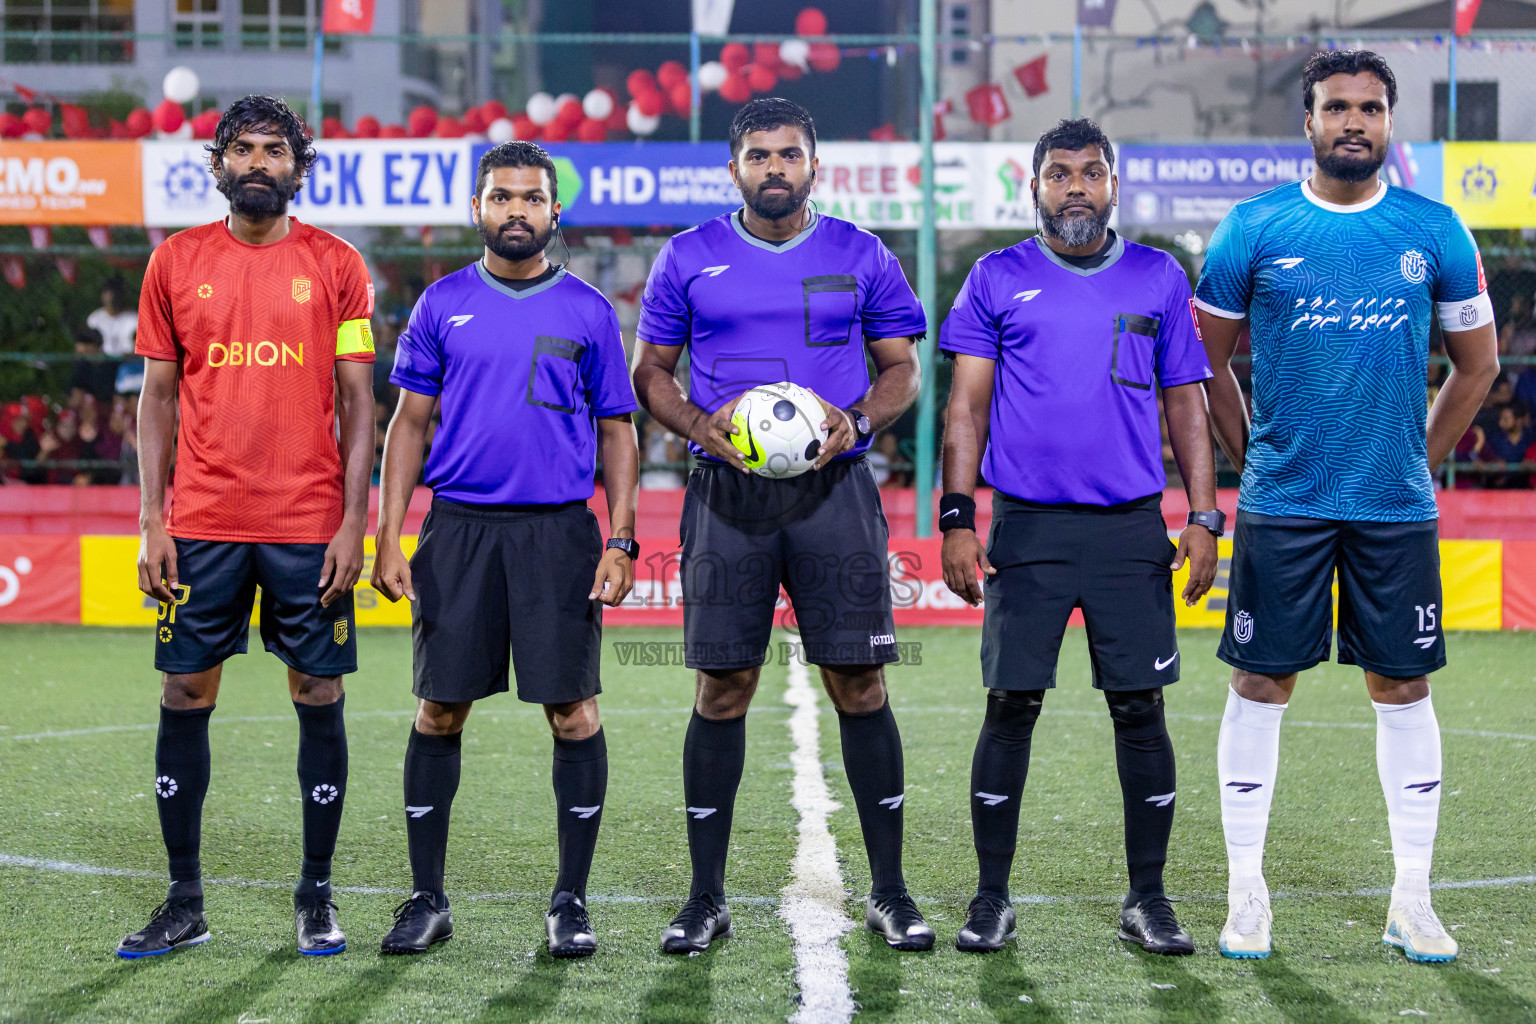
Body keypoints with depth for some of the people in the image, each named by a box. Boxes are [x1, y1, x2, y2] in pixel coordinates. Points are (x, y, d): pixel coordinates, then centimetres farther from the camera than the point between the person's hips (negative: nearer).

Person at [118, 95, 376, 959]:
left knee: (319, 698, 3)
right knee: (185, 699, 2)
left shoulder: (335, 265, 3)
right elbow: (159, 396, 9)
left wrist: (354, 521, -6)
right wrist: (152, 519, 1)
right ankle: (185, 903, 12)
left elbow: (358, 401, 3)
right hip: (202, 523, 1)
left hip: (309, 525, -1)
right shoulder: (177, 262, 7)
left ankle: (317, 897, 14)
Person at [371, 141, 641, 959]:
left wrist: (621, 540, -2)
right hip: (458, 529, 1)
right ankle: (426, 898, 13)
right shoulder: (443, 305, 7)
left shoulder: (588, 310, 6)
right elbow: (409, 423, 8)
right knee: (439, 711, 3)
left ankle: (571, 901, 9)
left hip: (559, 531, -1)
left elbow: (616, 431, 8)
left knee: (573, 713, -2)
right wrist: (388, 539, 0)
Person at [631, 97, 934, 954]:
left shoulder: (861, 257, 7)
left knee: (860, 684, -2)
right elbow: (650, 372, 11)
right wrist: (702, 426, -9)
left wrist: (857, 422, -10)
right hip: (728, 492, 0)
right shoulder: (689, 259, 7)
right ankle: (707, 897, 9)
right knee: (723, 688, 0)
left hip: (835, 488, 0)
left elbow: (902, 368, 11)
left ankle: (890, 892, 8)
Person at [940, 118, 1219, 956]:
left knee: (1139, 708, 1)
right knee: (1011, 706, -1)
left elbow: (1187, 406, 11)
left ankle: (1148, 900, 12)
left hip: (1132, 528, 1)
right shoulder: (997, 281, 6)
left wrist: (1203, 518, 3)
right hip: (1027, 528, -1)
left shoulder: (1160, 280, 9)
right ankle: (992, 899, 9)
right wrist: (957, 517, -5)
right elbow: (966, 405, 4)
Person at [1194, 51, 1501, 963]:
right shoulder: (1255, 230, 0)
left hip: (1397, 509, 1)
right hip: (1282, 505, -1)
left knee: (1403, 689, 5)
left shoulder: (1436, 233, 3)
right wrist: (1255, 461, 6)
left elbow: (1478, 362, 13)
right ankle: (1247, 895, 11)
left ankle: (1413, 902, 13)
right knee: (1262, 686, 1)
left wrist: (1420, 461, 9)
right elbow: (1207, 359, 9)